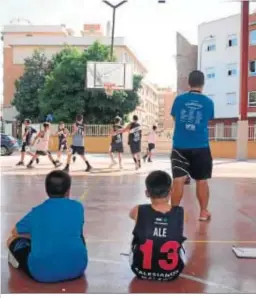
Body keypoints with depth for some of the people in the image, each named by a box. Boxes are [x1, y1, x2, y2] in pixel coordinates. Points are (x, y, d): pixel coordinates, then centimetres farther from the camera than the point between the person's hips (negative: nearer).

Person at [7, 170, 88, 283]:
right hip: (76, 268, 1)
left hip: (43, 273, 0)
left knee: (13, 240, 23)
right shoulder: (78, 207, 9)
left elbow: (15, 232, 23)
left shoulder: (37, 211, 7)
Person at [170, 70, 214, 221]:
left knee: (179, 180, 2)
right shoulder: (208, 102, 0)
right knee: (202, 180, 11)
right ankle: (204, 212, 20)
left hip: (180, 146, 1)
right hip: (201, 147, 0)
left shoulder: (179, 99, 1)